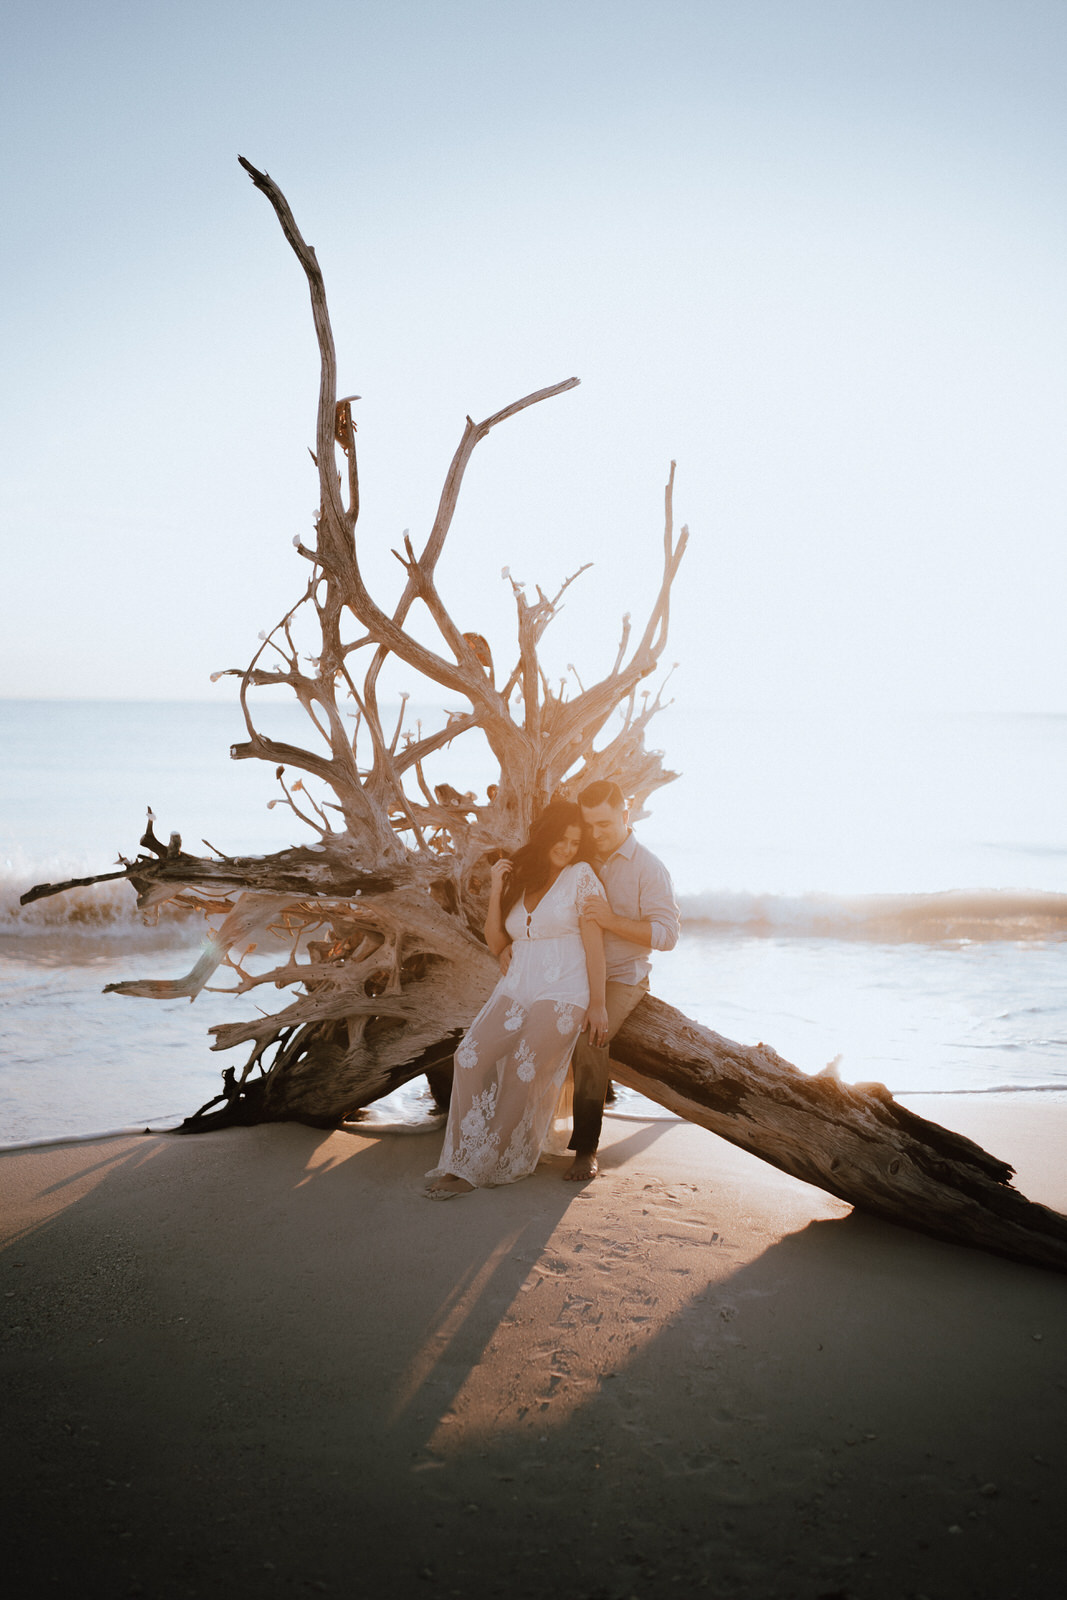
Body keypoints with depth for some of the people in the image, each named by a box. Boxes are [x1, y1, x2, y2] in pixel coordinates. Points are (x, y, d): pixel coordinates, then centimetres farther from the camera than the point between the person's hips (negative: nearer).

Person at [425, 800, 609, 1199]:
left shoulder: (581, 876, -1)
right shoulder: (519, 879, 15)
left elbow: (594, 942, -4)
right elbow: (496, 944, 15)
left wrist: (597, 1005, -7)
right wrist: (496, 893, 3)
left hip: (562, 995, -5)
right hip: (515, 989, 5)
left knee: (523, 1076, -15)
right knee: (471, 1056, -14)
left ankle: (480, 1168, -4)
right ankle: (464, 1160, -7)